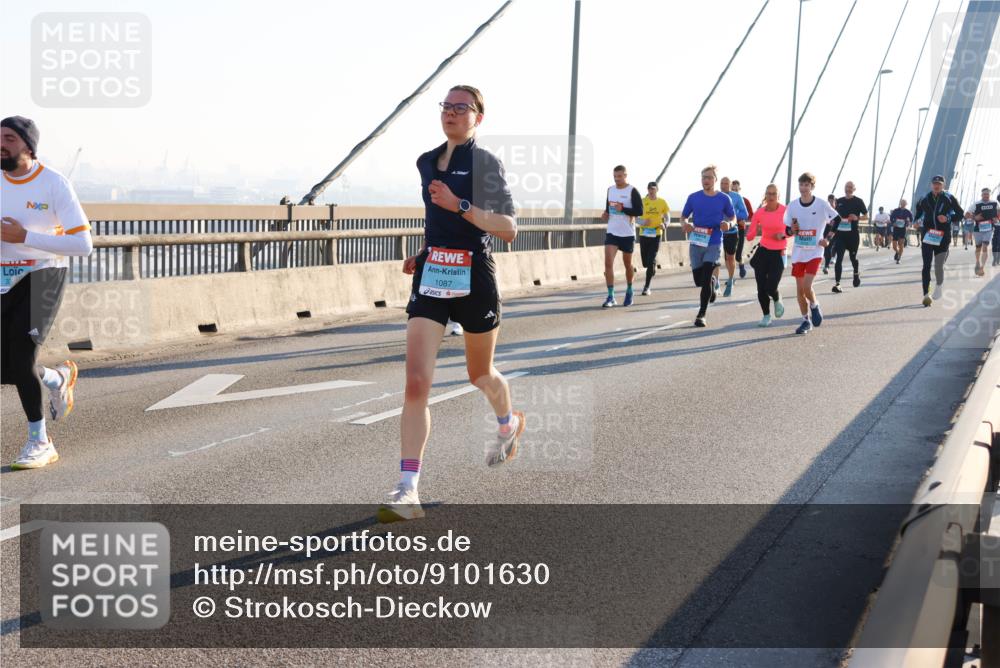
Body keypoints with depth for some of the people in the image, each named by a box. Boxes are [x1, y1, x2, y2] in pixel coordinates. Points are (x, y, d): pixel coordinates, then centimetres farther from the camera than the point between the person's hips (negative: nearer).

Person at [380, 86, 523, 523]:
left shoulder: (486, 163, -6)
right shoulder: (425, 163, 11)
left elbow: (508, 229, -15)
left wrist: (459, 206, -23)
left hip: (474, 278, -4)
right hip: (430, 276, 4)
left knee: (480, 374, 17)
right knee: (416, 382, -11)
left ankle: (509, 422, 52)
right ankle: (408, 491, -14)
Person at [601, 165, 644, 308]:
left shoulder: (632, 191, -8)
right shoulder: (610, 190, 8)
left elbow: (639, 211, -13)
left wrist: (623, 209, -24)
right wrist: (605, 215, 0)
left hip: (627, 233, -3)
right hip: (612, 232, 3)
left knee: (627, 264, 11)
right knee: (608, 262, -12)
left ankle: (629, 292, 33)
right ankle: (610, 297, -11)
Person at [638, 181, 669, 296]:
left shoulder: (662, 202, 2)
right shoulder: (642, 201, 2)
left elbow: (667, 218, 10)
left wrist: (664, 225, -13)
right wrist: (642, 222, -16)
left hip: (656, 234, -2)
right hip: (643, 234, 2)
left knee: (651, 261, -10)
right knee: (645, 262, 7)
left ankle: (647, 287, -5)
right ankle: (653, 269, 43)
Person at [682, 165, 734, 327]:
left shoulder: (724, 198, -1)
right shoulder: (693, 197, 2)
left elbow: (732, 216, 12)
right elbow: (684, 216, 10)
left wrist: (727, 223, -11)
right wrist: (686, 224, -13)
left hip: (714, 243, -2)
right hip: (696, 243, 2)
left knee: (706, 279, -14)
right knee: (699, 280, 7)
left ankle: (702, 314, -3)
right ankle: (713, 282, 45)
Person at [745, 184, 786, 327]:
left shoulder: (785, 210, -8)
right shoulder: (759, 212, -2)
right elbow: (749, 237, -2)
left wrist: (784, 235, -14)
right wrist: (756, 231, -23)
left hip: (778, 253, -3)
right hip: (763, 252, 3)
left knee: (771, 288, -11)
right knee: (761, 287, 1)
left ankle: (777, 300, 25)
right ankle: (766, 315, 21)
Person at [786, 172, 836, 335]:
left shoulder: (822, 205, -8)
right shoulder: (792, 206, 1)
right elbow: (787, 228, 9)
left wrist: (828, 239, -7)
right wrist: (792, 230, -14)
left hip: (815, 253, -4)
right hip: (798, 253, 4)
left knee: (807, 287, -16)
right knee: (799, 289, 5)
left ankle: (815, 306, 15)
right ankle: (806, 321, 20)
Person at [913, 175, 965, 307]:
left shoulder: (949, 198, 2)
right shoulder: (924, 199, 9)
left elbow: (961, 214, 4)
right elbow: (918, 211, 25)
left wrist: (948, 219, -12)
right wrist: (918, 221, 3)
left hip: (943, 237, -2)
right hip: (928, 236, 2)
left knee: (939, 265, -3)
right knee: (926, 266, -7)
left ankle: (939, 286, 27)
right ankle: (926, 294, -7)